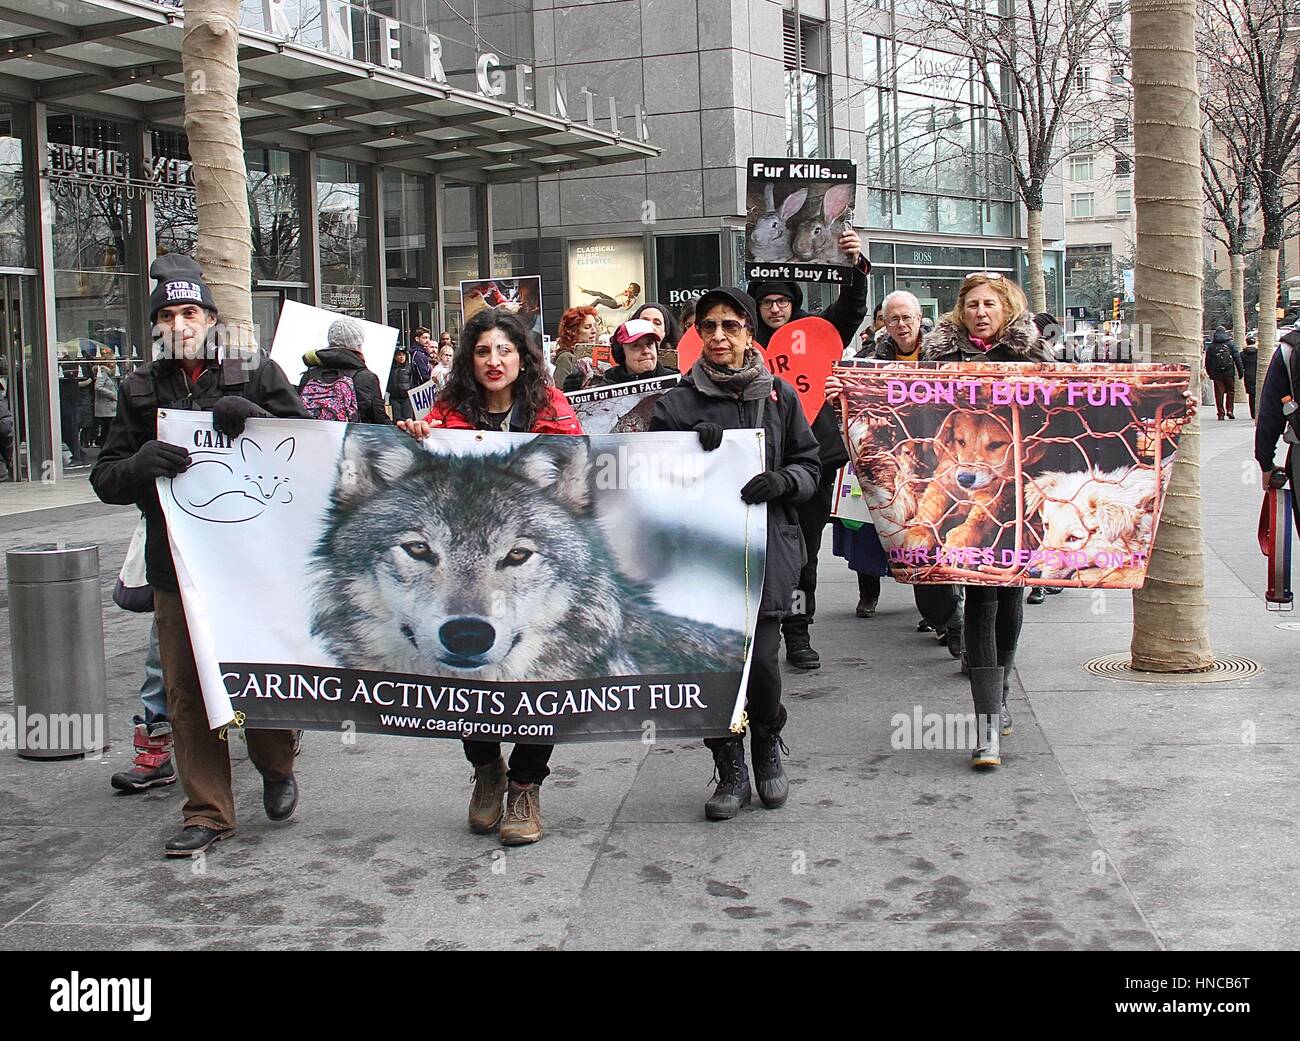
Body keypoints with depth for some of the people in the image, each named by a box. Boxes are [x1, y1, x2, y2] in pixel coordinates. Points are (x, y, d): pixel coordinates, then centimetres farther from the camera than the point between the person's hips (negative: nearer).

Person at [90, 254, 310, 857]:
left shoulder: (255, 374, 3)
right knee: (187, 691, 4)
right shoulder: (141, 390, 9)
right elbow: (105, 479, 6)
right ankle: (208, 812, 15)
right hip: (177, 563, 2)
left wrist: (255, 417, -19)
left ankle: (276, 767, 32)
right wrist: (142, 463, -16)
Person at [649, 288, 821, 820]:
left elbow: (810, 465, 11)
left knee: (761, 659, -8)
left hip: (767, 545, 0)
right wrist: (690, 446, -12)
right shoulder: (678, 402, 5)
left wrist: (782, 481, -10)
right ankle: (731, 770, 15)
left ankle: (767, 741, 23)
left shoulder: (779, 396, 8)